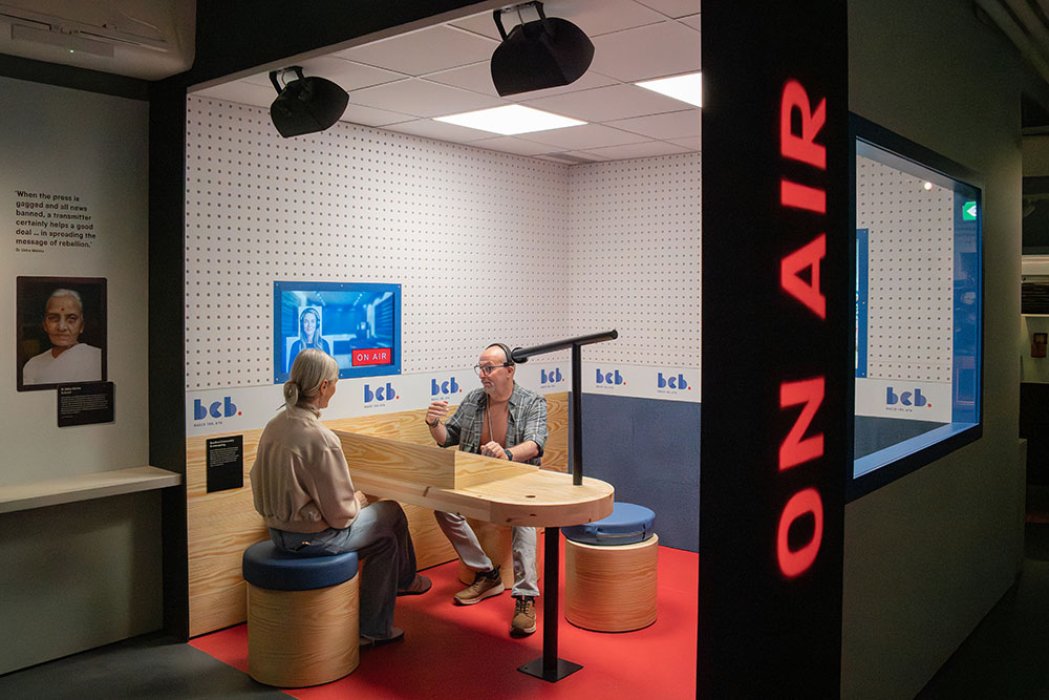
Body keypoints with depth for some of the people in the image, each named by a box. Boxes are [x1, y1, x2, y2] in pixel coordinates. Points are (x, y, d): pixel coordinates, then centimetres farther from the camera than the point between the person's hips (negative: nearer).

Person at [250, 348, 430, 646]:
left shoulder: (274, 426, -2)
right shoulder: (320, 438, -28)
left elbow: (263, 486, 10)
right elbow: (341, 514, -22)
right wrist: (357, 501, 2)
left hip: (279, 531, 8)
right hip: (312, 538, -8)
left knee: (384, 537, 24)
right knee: (392, 513, 15)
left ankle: (372, 629, 34)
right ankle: (405, 580, 41)